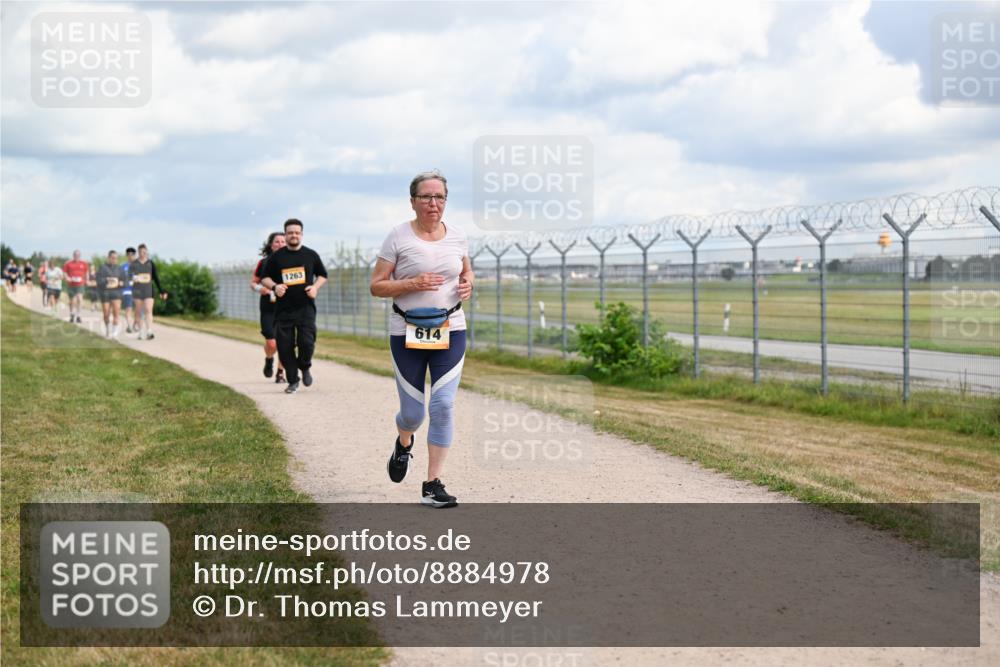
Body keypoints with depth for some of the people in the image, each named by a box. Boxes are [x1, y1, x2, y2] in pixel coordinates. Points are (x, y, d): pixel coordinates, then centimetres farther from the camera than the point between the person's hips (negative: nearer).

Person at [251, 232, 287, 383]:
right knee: (271, 344, -8)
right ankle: (269, 360, 26)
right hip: (268, 308, -1)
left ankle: (281, 372, 15)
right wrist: (259, 288, -10)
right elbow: (253, 282, 11)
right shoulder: (263, 263, 4)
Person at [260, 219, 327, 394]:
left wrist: (315, 287, -2)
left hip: (306, 308, -1)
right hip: (283, 309, 1)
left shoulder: (311, 255, 8)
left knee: (306, 342, -14)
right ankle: (293, 381, 14)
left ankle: (305, 367, 19)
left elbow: (322, 275, 18)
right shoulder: (276, 257, 5)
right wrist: (274, 286, -10)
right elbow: (265, 278, 11)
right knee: (284, 345, -1)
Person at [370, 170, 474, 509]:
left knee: (444, 405, -9)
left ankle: (432, 485, -1)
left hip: (450, 330, 2)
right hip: (407, 332, -2)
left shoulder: (457, 235, 5)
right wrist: (413, 283, -20)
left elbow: (467, 270, 23)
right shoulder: (398, 236, -6)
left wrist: (468, 284, 0)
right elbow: (376, 286, -5)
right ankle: (404, 443, 42)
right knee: (412, 411, 3)